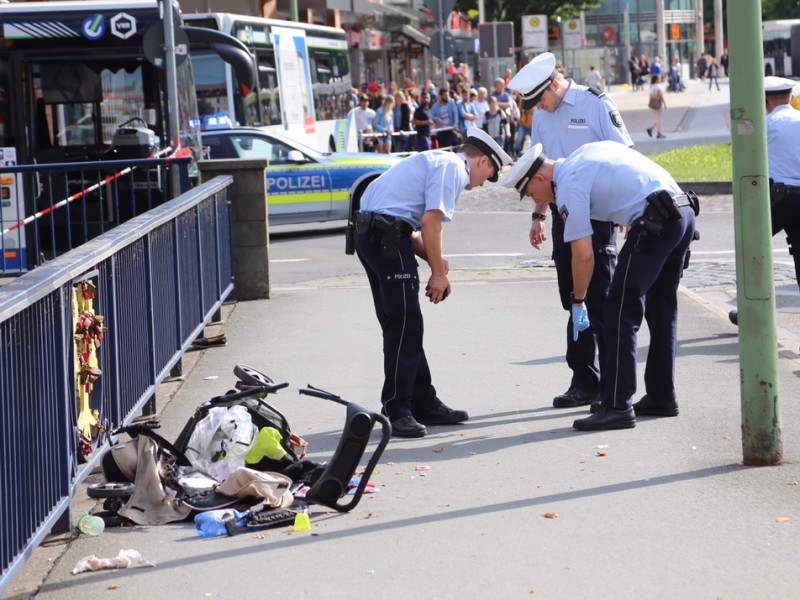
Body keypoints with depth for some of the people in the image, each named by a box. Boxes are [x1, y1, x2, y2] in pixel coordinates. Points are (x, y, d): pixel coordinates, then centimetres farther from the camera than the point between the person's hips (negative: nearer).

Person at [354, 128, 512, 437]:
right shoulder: (454, 167, -4)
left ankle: (424, 404, 21)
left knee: (403, 326, 14)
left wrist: (434, 261, 10)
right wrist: (439, 273, -9)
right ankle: (398, 411, -6)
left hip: (368, 234, 10)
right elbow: (430, 220, -16)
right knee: (404, 326, -8)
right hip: (388, 236, -10)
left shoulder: (437, 161, 27)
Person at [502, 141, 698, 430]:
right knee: (661, 308, 19)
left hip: (654, 224, -9)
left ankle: (617, 406, -8)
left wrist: (578, 302, 5)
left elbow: (583, 255, -7)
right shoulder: (587, 151, 21)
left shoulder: (569, 186, -5)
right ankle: (661, 397, 27)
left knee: (621, 311, -5)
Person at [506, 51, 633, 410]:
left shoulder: (595, 105, -8)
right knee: (574, 300, 9)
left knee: (601, 299, -6)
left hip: (597, 215, -7)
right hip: (563, 215, 7)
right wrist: (538, 214, 16)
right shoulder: (542, 115, 11)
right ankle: (585, 381, 15)